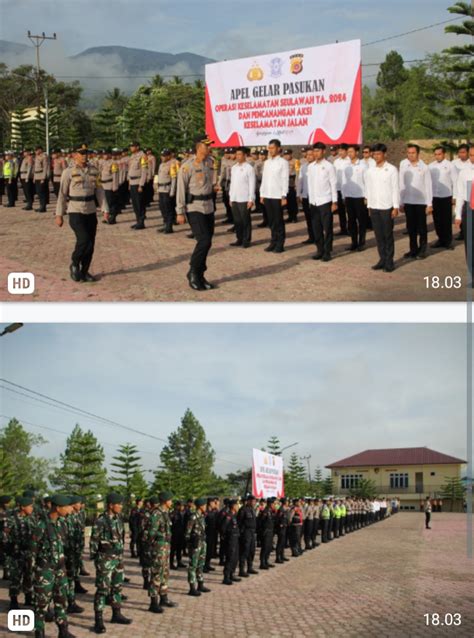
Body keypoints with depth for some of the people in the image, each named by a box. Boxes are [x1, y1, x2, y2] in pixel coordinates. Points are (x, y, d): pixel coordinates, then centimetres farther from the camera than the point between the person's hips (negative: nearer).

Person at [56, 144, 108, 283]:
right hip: (75, 213, -5)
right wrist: (59, 215, -6)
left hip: (91, 212, 5)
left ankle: (84, 272, 20)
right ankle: (74, 264, 6)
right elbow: (62, 194, -4)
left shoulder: (93, 171, 5)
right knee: (84, 240, -19)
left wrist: (105, 209, -3)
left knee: (90, 245, 6)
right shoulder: (69, 172, -6)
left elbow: (99, 191, 7)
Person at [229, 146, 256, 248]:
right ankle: (239, 239, 19)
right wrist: (231, 197, 13)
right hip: (234, 199, 6)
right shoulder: (233, 168, 12)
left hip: (244, 199, -6)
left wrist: (251, 199, -13)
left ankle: (246, 240, 8)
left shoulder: (249, 168, -7)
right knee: (237, 220, 10)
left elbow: (252, 185, -9)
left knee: (245, 221, 1)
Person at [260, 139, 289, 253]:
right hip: (267, 196, 5)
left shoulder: (283, 162, -5)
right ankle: (273, 242, 17)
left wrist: (284, 196, -14)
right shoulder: (267, 163, 13)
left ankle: (280, 244, 6)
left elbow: (285, 180, -9)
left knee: (278, 221, 0)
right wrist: (262, 194, 11)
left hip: (278, 196, -5)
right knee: (271, 220, 9)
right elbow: (264, 179, 15)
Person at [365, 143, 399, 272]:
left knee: (388, 235, 0)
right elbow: (368, 189, 11)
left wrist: (395, 207, -11)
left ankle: (389, 262, 6)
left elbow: (395, 189, -7)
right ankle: (382, 259, 15)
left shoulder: (391, 169, -5)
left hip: (387, 207, -4)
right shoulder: (370, 171, 7)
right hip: (374, 207, 4)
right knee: (378, 235, 8)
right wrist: (369, 206, 8)